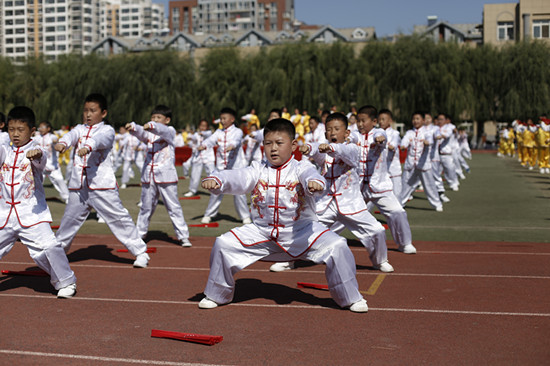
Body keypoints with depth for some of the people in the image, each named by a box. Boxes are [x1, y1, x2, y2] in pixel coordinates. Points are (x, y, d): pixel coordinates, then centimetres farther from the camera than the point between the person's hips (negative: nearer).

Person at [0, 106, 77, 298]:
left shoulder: (36, 150, -6)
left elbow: (40, 160, -28)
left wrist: (37, 155, -51)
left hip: (32, 211, -5)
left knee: (48, 246, -17)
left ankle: (66, 282, 1)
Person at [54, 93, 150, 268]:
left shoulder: (107, 130, 0)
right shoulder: (80, 129, 13)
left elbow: (101, 139, -23)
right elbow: (72, 135, -10)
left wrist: (88, 146, -46)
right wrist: (62, 142, -35)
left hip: (102, 185, -4)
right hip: (78, 186, 4)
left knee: (119, 217, -5)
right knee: (70, 219, 15)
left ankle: (140, 251, 3)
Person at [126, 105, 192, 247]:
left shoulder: (170, 131, 0)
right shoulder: (149, 133, 12)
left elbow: (163, 131, -23)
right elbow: (141, 134, -10)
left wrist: (151, 126, -44)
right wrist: (133, 127, -34)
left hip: (165, 175, -4)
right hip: (148, 176, 5)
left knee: (173, 207, -2)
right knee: (146, 207, 14)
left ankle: (183, 236, 4)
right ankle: (139, 234, 25)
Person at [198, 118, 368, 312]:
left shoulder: (300, 168, -8)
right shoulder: (258, 170, -1)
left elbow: (309, 174, -32)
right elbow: (237, 177, -17)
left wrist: (315, 182, -57)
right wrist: (216, 180, -39)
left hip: (301, 229, -2)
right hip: (262, 231, 3)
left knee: (337, 246, -21)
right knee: (223, 244, -8)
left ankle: (351, 297, 3)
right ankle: (216, 295, 17)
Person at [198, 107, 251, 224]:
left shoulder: (237, 131, -3)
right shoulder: (219, 132, 8)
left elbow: (237, 140, -24)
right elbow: (211, 139, -9)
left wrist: (232, 145, -48)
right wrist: (203, 145, -32)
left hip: (236, 167, -3)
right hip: (221, 167, 3)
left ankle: (245, 216, 10)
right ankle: (208, 214, 15)